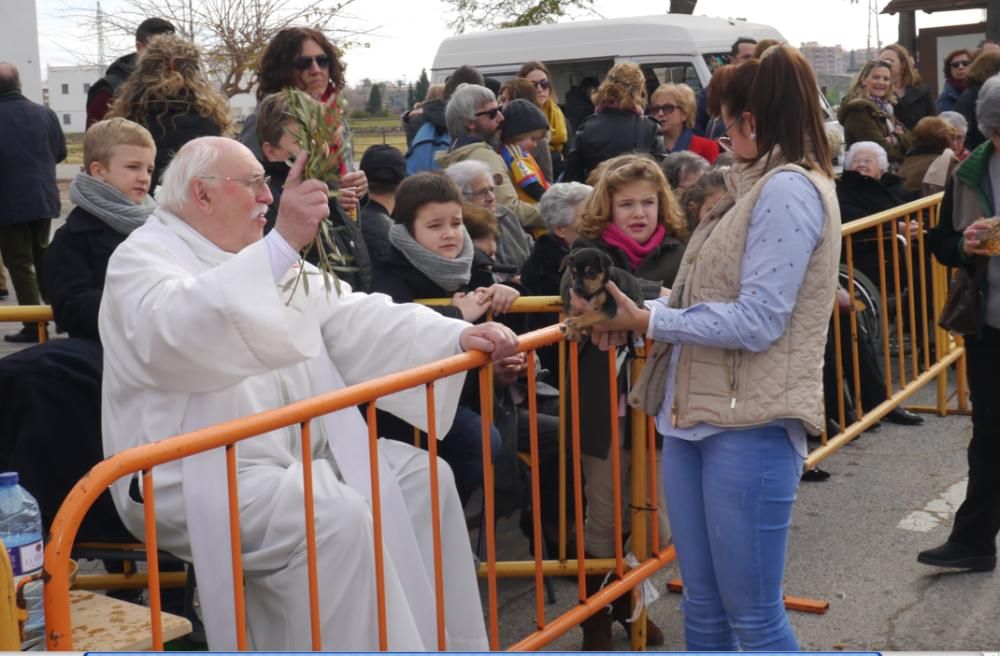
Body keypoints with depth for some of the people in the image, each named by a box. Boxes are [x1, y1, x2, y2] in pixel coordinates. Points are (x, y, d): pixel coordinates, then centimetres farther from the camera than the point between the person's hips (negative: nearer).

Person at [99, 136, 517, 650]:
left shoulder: (267, 258, 18)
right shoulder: (143, 259, -8)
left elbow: (353, 320, 11)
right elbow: (179, 334, -31)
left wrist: (458, 336, -3)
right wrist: (282, 244, -41)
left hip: (300, 455, 9)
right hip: (200, 478, -9)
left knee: (420, 475, 0)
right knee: (336, 515, -28)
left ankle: (442, 641, 6)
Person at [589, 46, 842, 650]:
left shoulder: (788, 189, -14)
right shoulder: (761, 186, 16)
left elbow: (757, 321, -20)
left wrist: (647, 320, -14)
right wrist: (635, 314, 3)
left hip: (751, 428, -9)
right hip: (696, 416, 9)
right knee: (702, 606, 17)